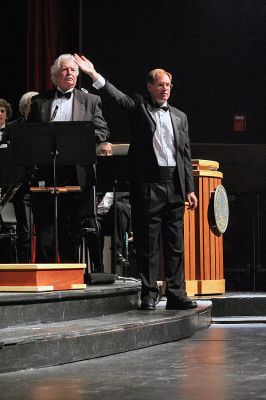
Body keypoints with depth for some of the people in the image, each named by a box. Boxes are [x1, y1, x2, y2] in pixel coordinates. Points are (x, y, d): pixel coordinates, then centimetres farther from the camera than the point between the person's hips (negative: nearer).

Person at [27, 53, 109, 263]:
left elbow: (102, 132, 5)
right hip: (46, 173, 0)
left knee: (74, 229, 3)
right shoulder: (39, 101, 14)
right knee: (45, 228, 0)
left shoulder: (91, 101, 13)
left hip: (77, 173, 0)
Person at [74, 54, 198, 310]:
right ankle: (148, 296, 4)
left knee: (176, 244, 5)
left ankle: (176, 295, 10)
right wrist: (95, 75, -27)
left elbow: (185, 155, 16)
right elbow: (116, 97, -12)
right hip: (148, 184, -4)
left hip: (175, 185, 4)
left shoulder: (179, 117, 17)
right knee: (147, 243, -1)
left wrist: (190, 189, 10)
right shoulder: (139, 107, 7)